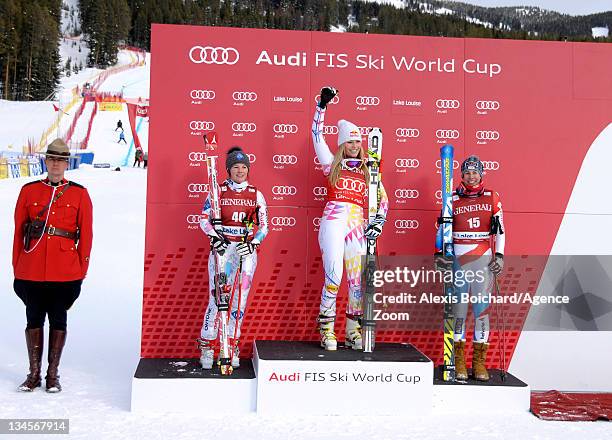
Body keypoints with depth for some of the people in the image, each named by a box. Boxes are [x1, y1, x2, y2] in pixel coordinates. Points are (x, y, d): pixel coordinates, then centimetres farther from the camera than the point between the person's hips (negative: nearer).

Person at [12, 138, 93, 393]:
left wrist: (82, 270, -1)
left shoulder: (79, 194, 3)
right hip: (31, 270, 1)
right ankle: (34, 373, 19)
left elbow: (86, 234, 3)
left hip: (65, 271, -1)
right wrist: (17, 268, 5)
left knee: (58, 320, 6)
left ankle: (53, 374, 17)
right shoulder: (29, 191, 6)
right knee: (34, 319, 8)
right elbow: (18, 231, 7)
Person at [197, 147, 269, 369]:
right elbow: (204, 218, 0)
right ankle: (207, 347, 4)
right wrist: (214, 236, -17)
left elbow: (264, 225, 5)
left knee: (240, 298, 3)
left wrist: (252, 243, -10)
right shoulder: (218, 191, 2)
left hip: (246, 250, 2)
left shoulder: (256, 195, 6)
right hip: (222, 247, -2)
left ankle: (232, 347, 14)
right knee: (217, 297, -7)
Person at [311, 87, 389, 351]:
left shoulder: (368, 170, 17)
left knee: (357, 281, 2)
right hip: (333, 223, -3)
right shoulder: (332, 164, 10)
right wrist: (322, 106, -1)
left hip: (357, 227, 3)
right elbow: (317, 136, 4)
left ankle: (353, 333, 11)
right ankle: (327, 331, 0)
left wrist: (378, 222, 7)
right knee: (333, 277, -10)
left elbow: (383, 198, 20)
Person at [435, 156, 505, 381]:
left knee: (482, 307, 0)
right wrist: (439, 254, 0)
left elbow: (500, 228, 10)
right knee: (459, 306, -1)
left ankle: (479, 361, 6)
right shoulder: (453, 199, 8)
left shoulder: (492, 198, 9)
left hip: (484, 259, 1)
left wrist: (499, 256, 4)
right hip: (458, 258, 0)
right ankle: (458, 360, 5)